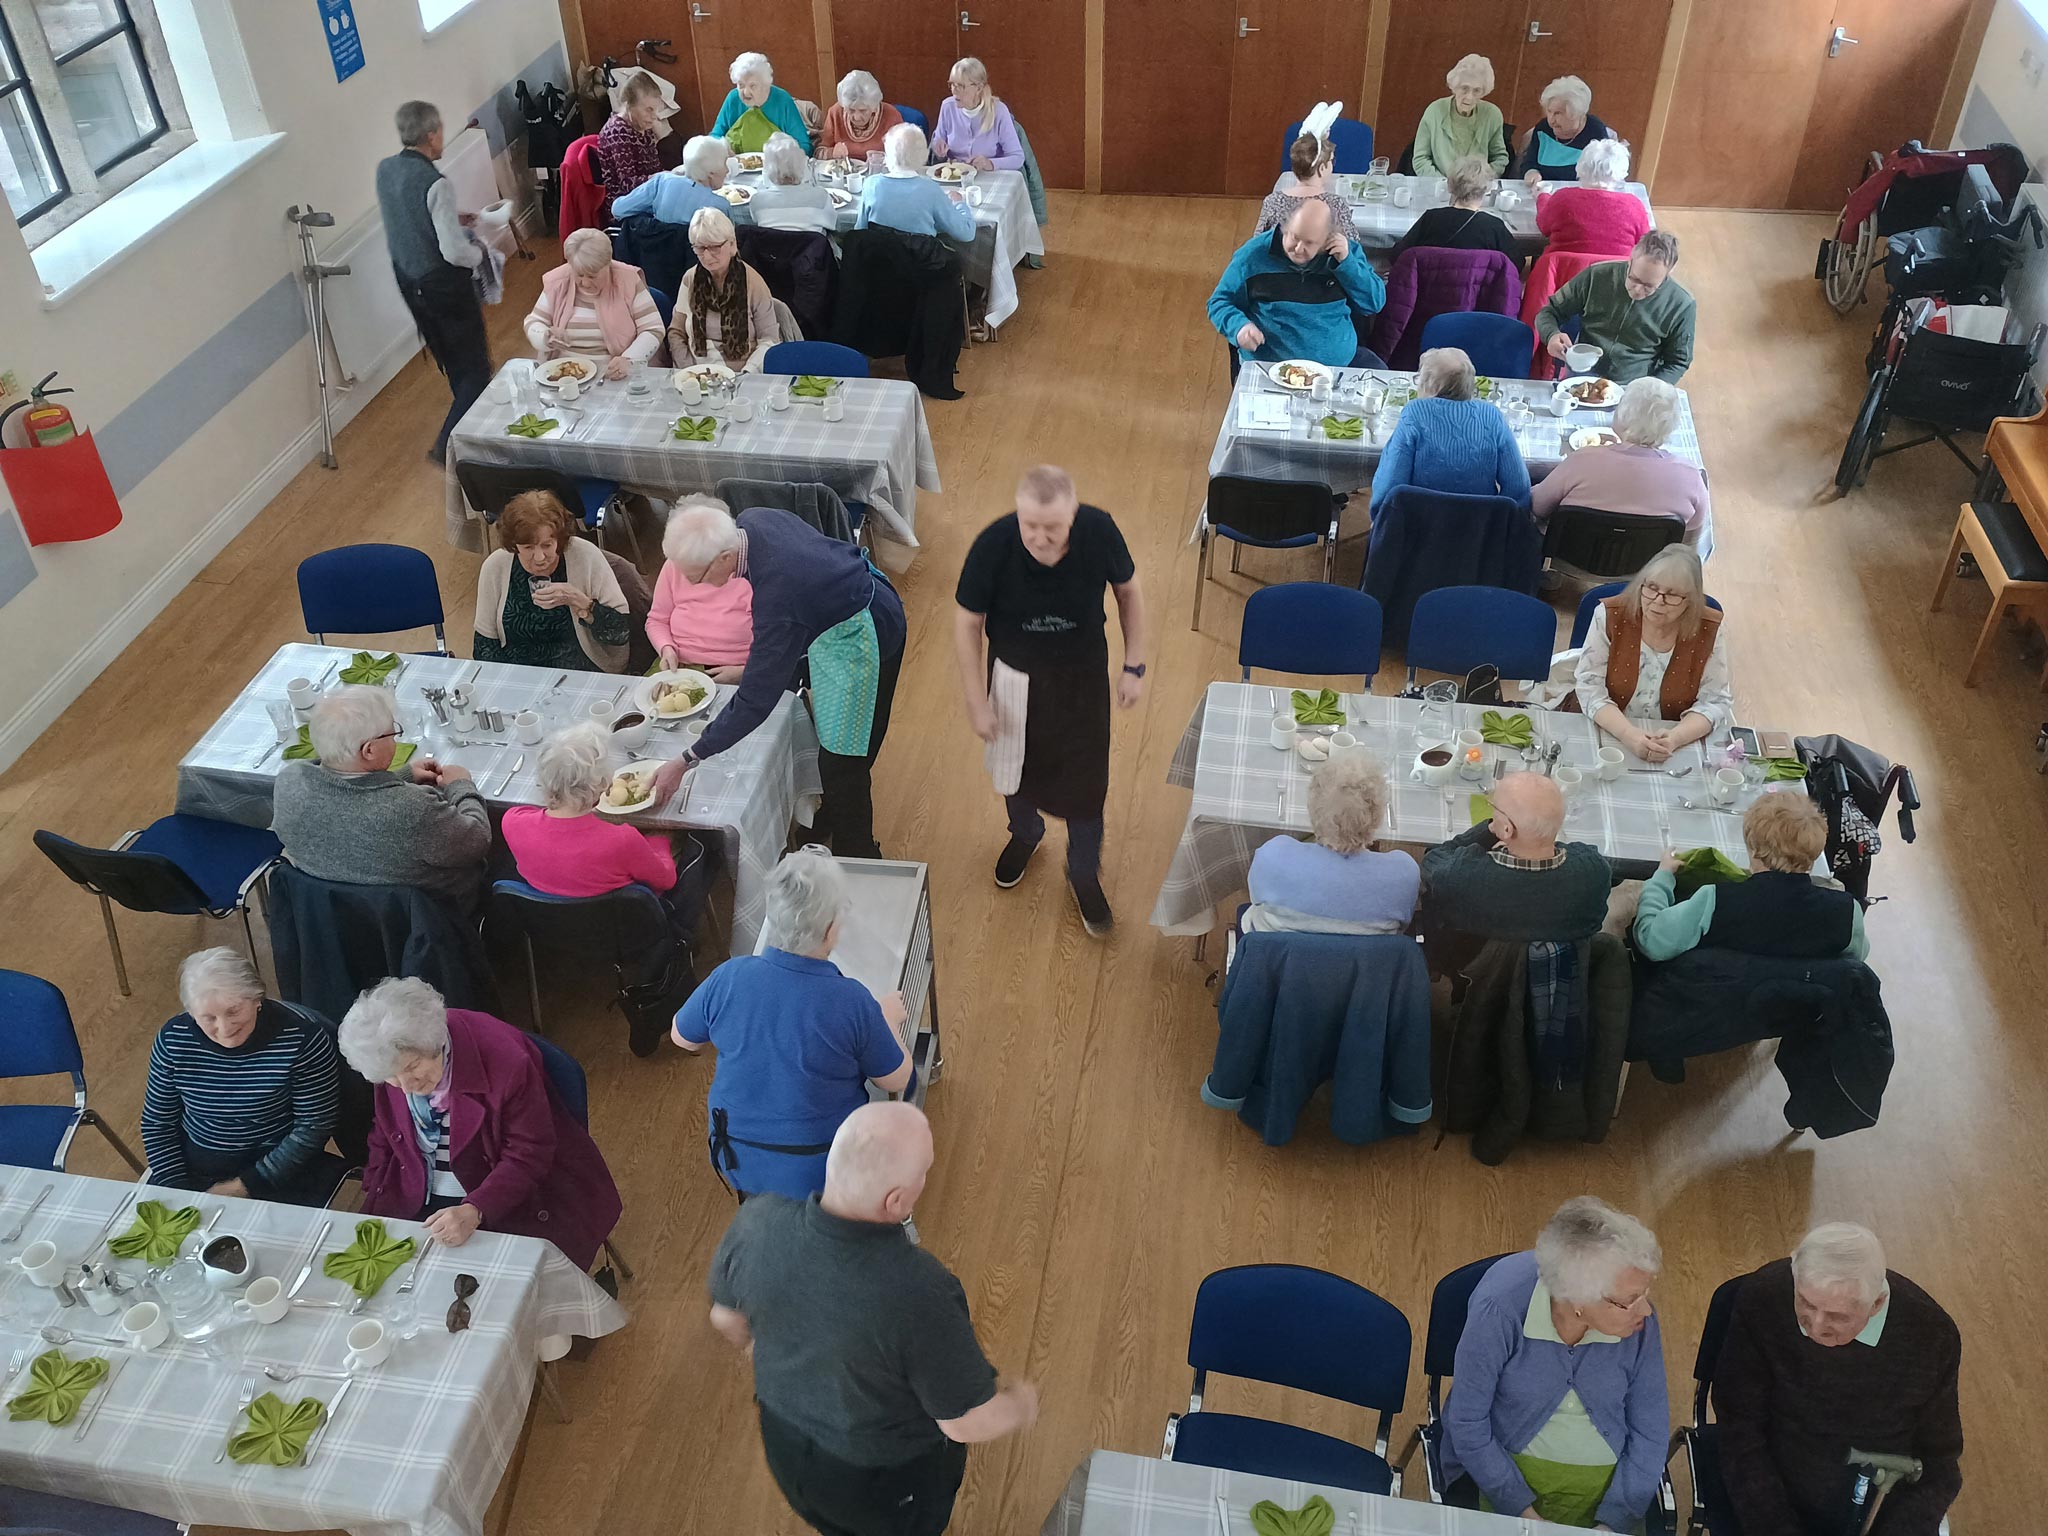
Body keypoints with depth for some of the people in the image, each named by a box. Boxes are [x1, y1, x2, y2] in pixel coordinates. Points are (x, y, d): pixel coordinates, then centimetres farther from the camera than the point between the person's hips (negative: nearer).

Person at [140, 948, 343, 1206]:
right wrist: (178, 1191, -5)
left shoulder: (301, 1036, -17)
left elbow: (314, 1125, -11)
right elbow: (157, 1123, 6)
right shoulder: (173, 1038, -6)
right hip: (192, 1169, 4)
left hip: (280, 1171, -4)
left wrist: (245, 1186, -12)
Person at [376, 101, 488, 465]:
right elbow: (454, 252, -26)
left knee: (449, 360, 26)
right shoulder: (435, 183, -25)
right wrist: (478, 252, -5)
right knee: (474, 366, 5)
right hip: (443, 284, -8)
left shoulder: (385, 169, 0)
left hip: (407, 280, 8)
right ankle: (448, 445, 1)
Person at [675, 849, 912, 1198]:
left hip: (737, 1165, 3)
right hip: (820, 1177, -2)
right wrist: (889, 1020, 7)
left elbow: (682, 1038, 2)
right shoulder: (853, 1001, -27)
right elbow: (897, 1080, -10)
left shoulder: (728, 977, -19)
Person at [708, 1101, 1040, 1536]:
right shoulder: (920, 1294, -42)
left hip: (785, 1442, 4)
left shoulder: (757, 1222, -29)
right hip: (887, 1475, -3)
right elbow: (970, 1423, -26)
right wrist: (1021, 1404, -4)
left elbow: (726, 1317, -6)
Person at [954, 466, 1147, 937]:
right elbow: (967, 624, -16)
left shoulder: (1100, 532, -27)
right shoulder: (993, 546, -30)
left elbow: (1128, 591, -6)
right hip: (1014, 675, 0)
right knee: (1017, 765, 23)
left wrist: (1134, 666, -4)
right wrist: (977, 703, -12)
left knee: (1086, 776, 12)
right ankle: (1025, 834, 57)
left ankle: (1084, 873, 39)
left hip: (1082, 673, 0)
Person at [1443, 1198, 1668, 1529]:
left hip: (1607, 1481, 2)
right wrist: (1524, 1513, -13)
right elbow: (1467, 1423, -12)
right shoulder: (1500, 1307, -22)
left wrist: (1613, 1522, -8)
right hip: (1507, 1468, -2)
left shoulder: (1639, 1321, -14)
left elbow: (1649, 1430, -2)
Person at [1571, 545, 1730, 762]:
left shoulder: (1708, 631, -6)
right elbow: (1590, 687, -9)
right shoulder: (1609, 616, -8)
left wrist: (1675, 738, -21)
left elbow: (1715, 702, -3)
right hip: (1608, 736, -1)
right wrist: (1628, 734, -24)